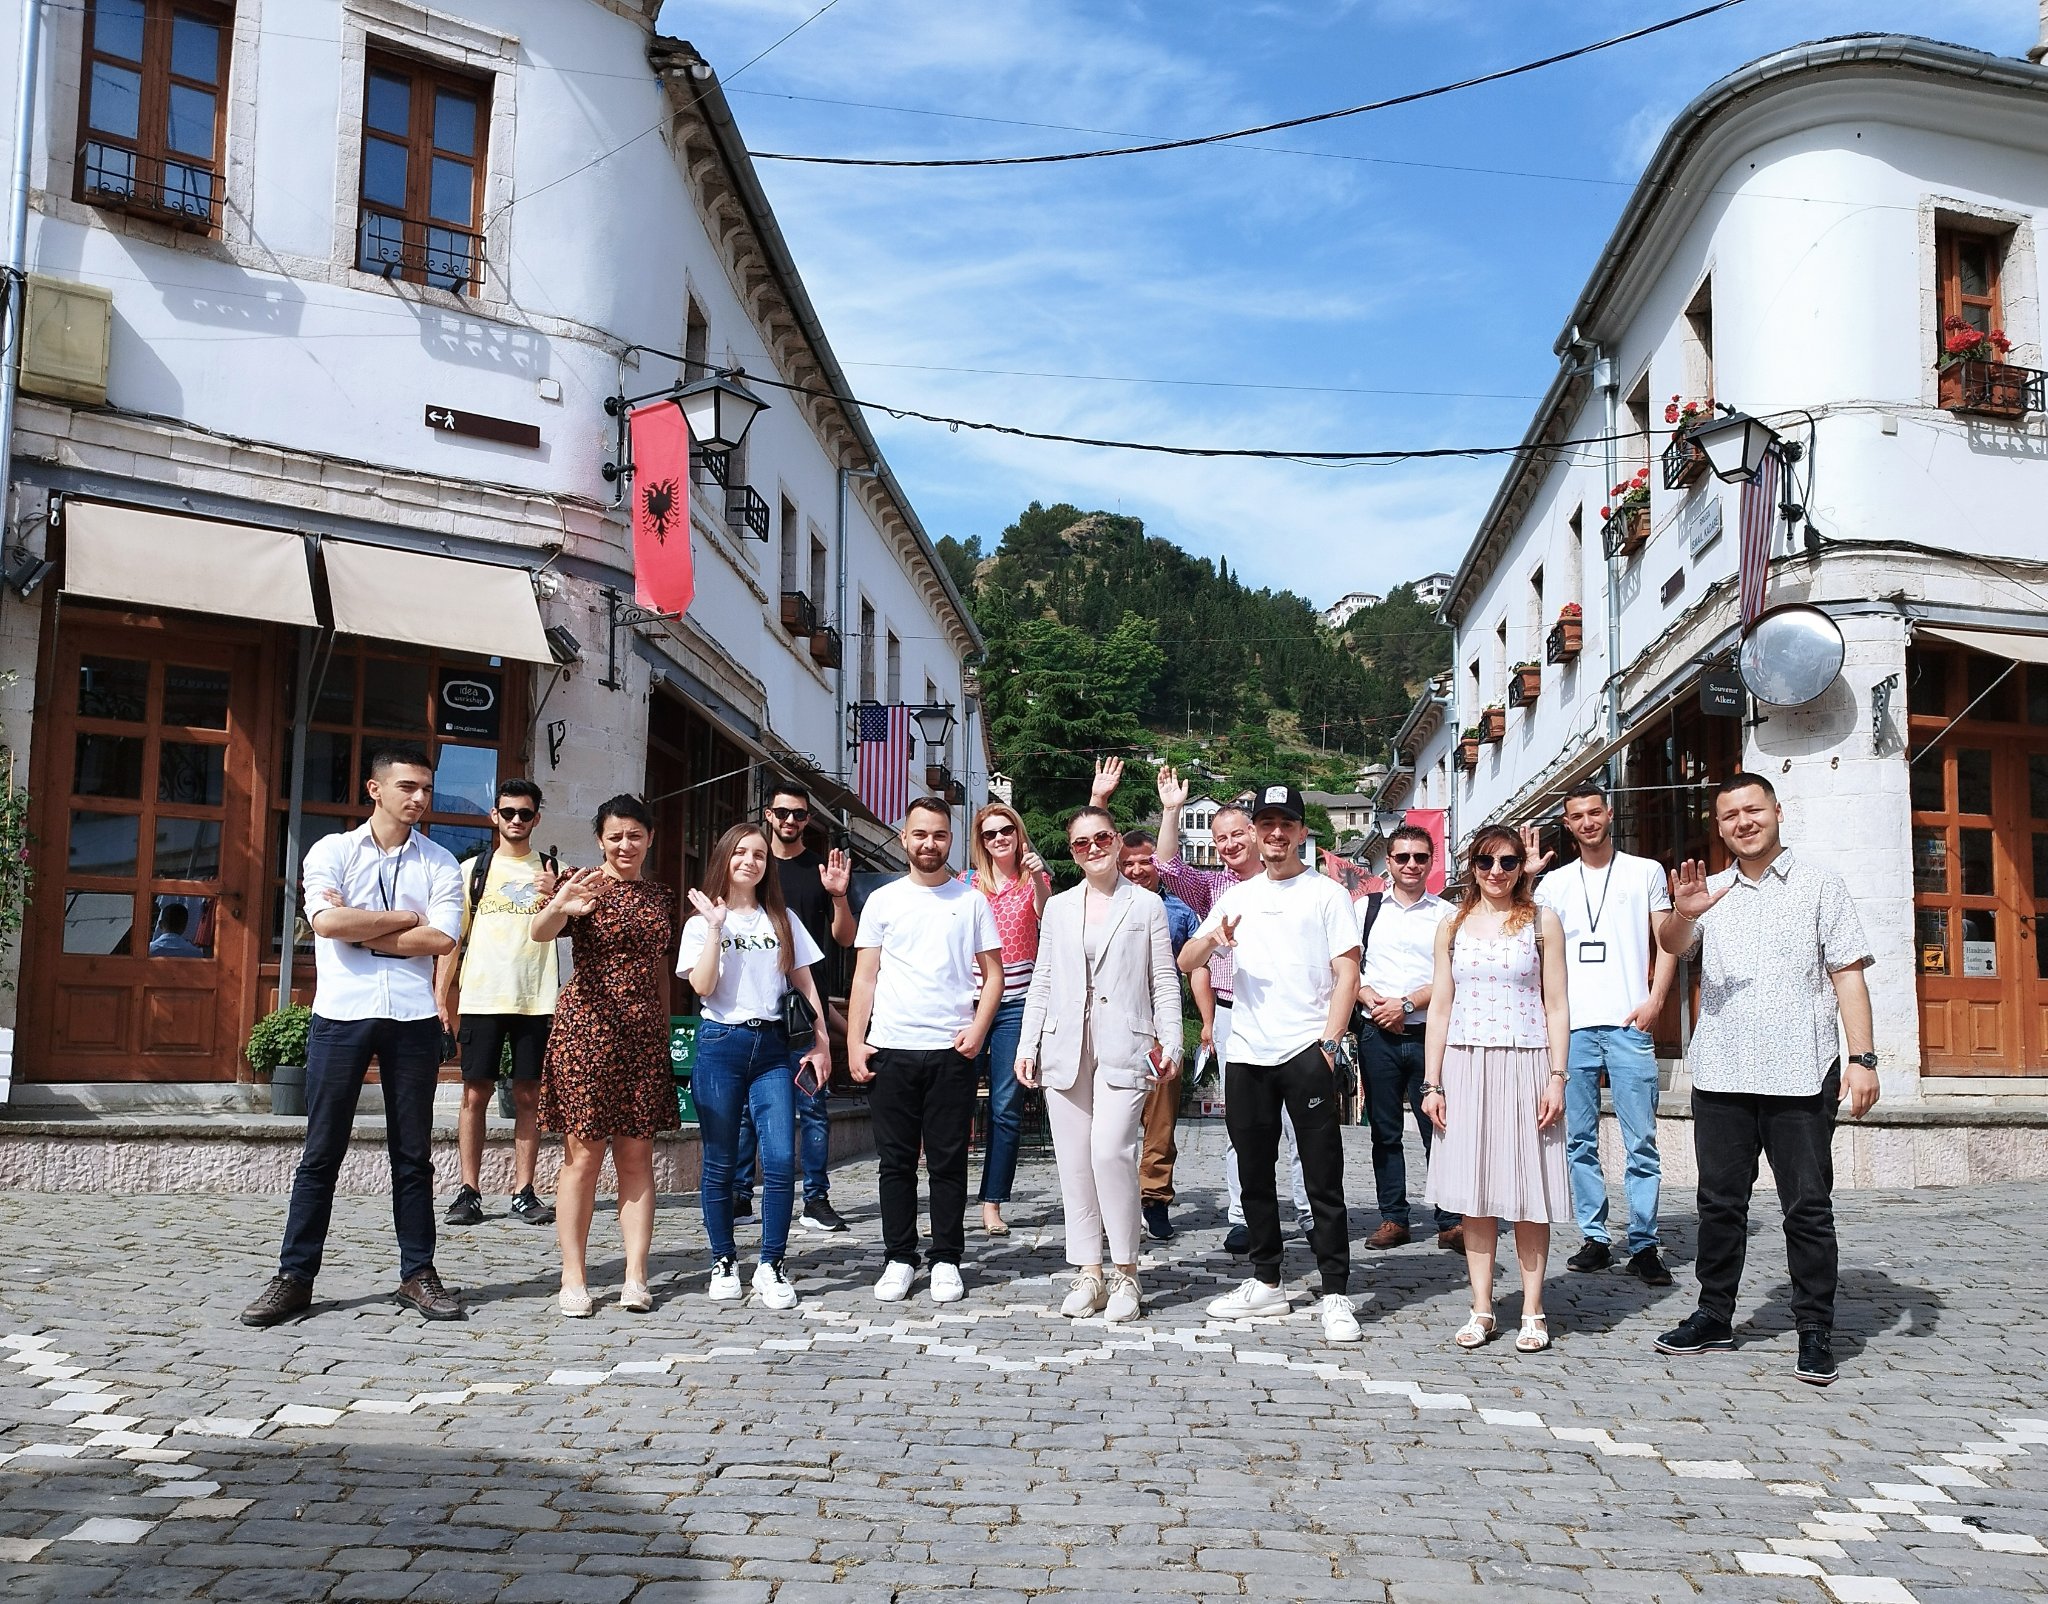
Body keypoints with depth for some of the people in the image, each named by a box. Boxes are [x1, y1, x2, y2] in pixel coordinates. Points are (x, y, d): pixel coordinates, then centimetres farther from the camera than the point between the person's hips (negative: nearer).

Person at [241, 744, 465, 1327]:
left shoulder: (439, 863, 7)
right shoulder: (332, 851, 4)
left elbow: (441, 939, -7)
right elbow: (326, 921, -13)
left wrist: (358, 930, -7)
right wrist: (405, 917, -6)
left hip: (413, 1019, 1)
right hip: (341, 1016, -1)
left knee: (412, 1153, 8)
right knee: (322, 1152, 3)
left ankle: (417, 1274, 16)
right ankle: (294, 1277, 11)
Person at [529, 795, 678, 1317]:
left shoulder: (661, 897, 13)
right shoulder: (582, 883, -3)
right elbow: (540, 932, -22)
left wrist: (666, 1034, 16)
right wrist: (557, 908, -45)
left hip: (644, 1036, 5)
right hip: (586, 1029, -5)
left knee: (637, 1156, 5)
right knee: (583, 1155, -2)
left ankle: (635, 1276, 7)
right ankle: (574, 1277, 5)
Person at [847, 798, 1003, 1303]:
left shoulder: (972, 901, 7)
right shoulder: (882, 900, 8)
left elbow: (993, 975, 7)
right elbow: (864, 977, 7)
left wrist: (977, 1029, -8)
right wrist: (854, 1043, -1)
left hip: (951, 1051, -1)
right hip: (889, 1049, 1)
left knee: (948, 1162, 3)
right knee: (896, 1161, 6)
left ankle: (947, 1261, 12)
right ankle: (899, 1259, 15)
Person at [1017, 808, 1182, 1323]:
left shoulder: (1147, 905, 7)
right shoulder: (1058, 908, 15)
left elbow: (1165, 982, 6)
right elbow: (1042, 983, 15)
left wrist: (1170, 1043, -4)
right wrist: (1027, 1045, 7)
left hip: (1123, 1048, -3)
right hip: (1065, 1047, 4)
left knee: (1110, 1151, -17)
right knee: (1074, 1161, 2)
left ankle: (1125, 1273, -4)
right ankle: (1088, 1273, 11)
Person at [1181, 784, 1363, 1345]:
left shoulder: (1327, 893, 3)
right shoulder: (1237, 896, 15)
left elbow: (1347, 973, -2)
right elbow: (1185, 963, 11)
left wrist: (1328, 1042, -12)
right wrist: (1214, 938, -11)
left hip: (1306, 1052, -5)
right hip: (1247, 1053, 5)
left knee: (1323, 1179, -3)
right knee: (1254, 1174, 11)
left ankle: (1336, 1294, 1)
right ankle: (1265, 1282, 23)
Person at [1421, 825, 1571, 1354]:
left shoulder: (1542, 922, 4)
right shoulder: (1453, 927, 10)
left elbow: (1557, 1006, 1)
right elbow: (1440, 1007, 9)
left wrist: (1556, 1078, -7)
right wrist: (1431, 1082, 4)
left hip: (1525, 1066, -2)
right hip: (1465, 1069, 2)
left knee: (1528, 1193, 1)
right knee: (1475, 1192, 5)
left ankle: (1533, 1311, 10)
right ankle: (1482, 1310, 12)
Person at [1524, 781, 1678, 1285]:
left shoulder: (1645, 873, 10)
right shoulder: (1554, 883, 15)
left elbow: (1667, 943, 8)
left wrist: (1655, 1000, -7)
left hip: (1628, 1023, -3)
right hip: (1573, 1025, 3)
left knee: (1640, 1141, -5)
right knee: (1579, 1141, 5)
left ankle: (1643, 1245, 0)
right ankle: (1594, 1239, 12)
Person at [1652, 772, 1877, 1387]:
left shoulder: (1819, 884, 5)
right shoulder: (1710, 891, 11)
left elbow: (1848, 974, 2)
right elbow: (1673, 946, -5)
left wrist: (1862, 1056, -7)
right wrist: (1682, 915, -29)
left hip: (1801, 1075, -3)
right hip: (1721, 1072, 3)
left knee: (1808, 1207, 1)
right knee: (1720, 1201, 10)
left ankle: (1816, 1331, 8)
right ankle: (1715, 1314, 20)